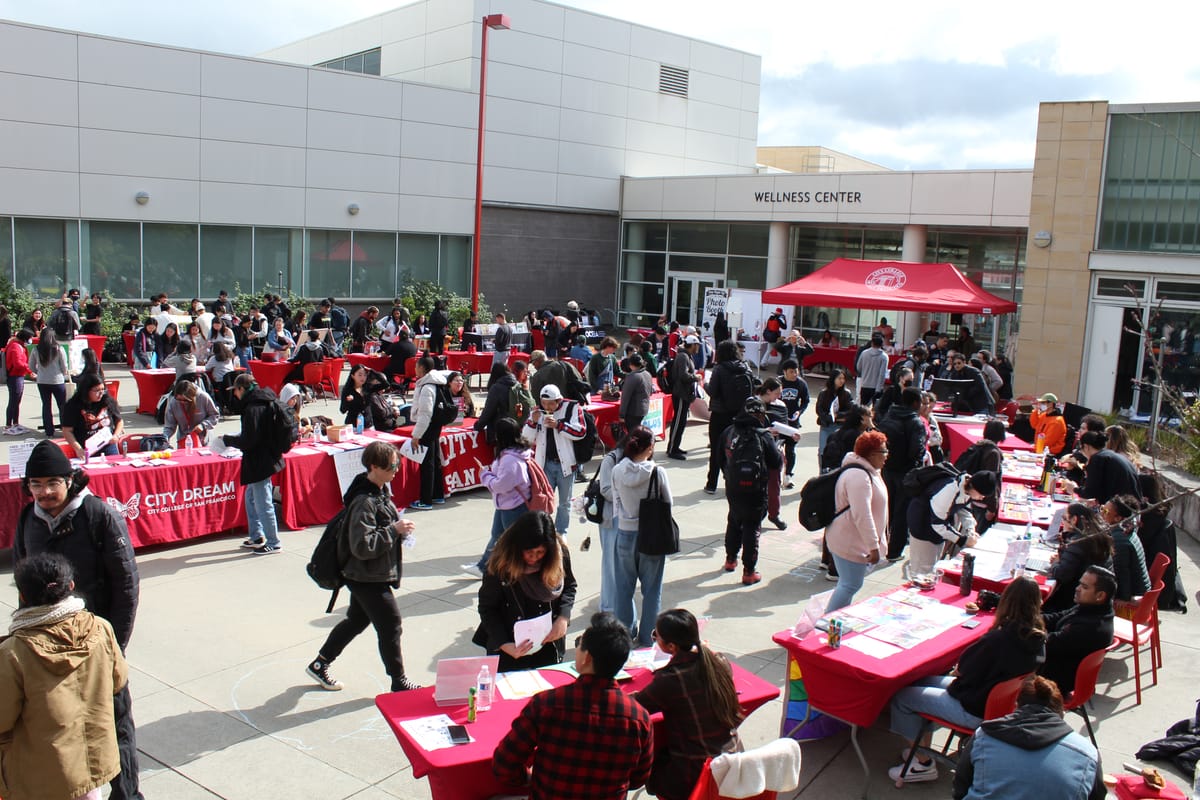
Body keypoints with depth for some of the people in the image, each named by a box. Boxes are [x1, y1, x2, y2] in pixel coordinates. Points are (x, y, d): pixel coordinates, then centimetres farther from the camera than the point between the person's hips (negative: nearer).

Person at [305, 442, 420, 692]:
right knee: (390, 627, 2)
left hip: (366, 576, 10)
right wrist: (394, 530, -26)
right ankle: (399, 682, 18)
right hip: (368, 579, -10)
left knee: (357, 620, 22)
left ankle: (319, 665, 38)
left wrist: (399, 528, 2)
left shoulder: (381, 489, 4)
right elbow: (362, 546, -30)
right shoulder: (364, 502, -27)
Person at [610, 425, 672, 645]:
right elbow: (668, 502, -4)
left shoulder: (617, 470, -8)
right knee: (652, 590, 12)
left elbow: (615, 501, 2)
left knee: (623, 587, 16)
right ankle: (648, 638, 21)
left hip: (625, 534, 3)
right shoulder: (657, 472, -16)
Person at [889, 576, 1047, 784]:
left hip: (976, 712, -9)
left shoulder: (1000, 640, -30)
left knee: (901, 697, -2)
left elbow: (965, 666, -14)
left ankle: (923, 763, 11)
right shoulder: (1038, 638, -7)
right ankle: (922, 749, 26)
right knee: (922, 683, 19)